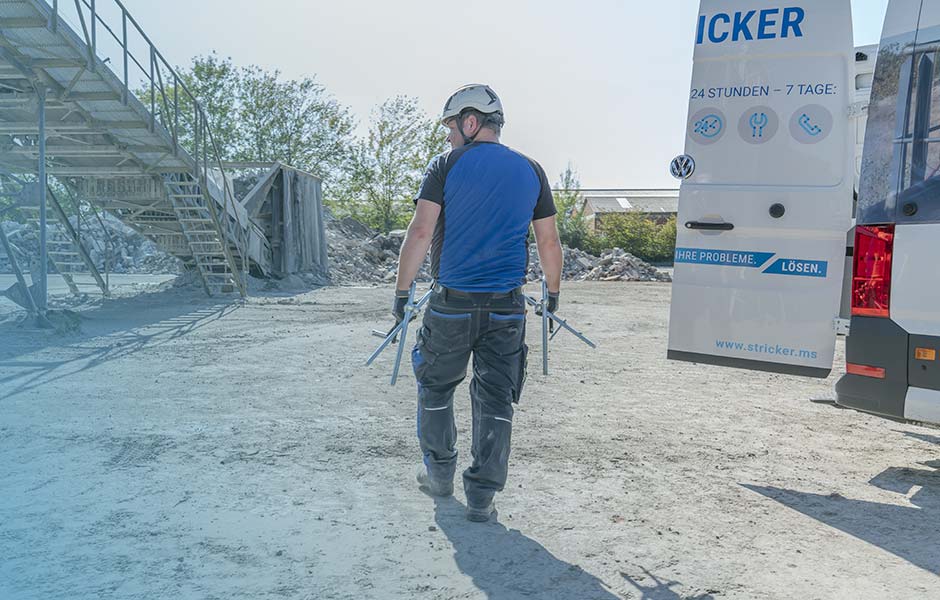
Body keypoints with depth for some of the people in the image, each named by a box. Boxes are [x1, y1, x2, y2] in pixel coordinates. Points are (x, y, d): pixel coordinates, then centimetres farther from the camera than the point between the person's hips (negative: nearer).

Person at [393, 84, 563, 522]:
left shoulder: (446, 166, -3)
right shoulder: (530, 171, 7)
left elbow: (420, 232, -10)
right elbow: (549, 243, 9)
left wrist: (401, 291, -4)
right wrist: (553, 292, 22)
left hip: (451, 304, -2)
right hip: (507, 308, 2)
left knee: (436, 388, 18)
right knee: (495, 402, 8)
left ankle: (439, 474, 30)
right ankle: (482, 497, 12)